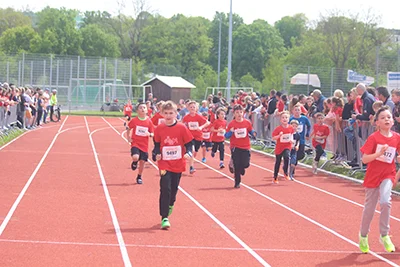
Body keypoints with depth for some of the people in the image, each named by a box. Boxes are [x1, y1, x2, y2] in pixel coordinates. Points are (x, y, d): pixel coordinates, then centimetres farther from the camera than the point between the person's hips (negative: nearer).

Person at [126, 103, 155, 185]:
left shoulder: (149, 122, -3)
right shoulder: (134, 120, -5)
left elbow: (152, 133, 4)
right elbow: (129, 129, 11)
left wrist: (149, 134, -18)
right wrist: (129, 138, -2)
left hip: (144, 145, 2)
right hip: (135, 143, -2)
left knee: (142, 162, 7)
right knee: (135, 157, -26)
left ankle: (139, 177, 29)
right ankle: (134, 162, 12)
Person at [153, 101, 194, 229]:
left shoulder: (182, 128, -6)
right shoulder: (159, 129, -2)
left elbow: (189, 143, 0)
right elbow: (157, 145, 8)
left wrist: (188, 153, -19)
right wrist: (157, 154, -10)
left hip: (178, 164, 1)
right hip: (164, 164, -1)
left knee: (174, 188, 14)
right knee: (165, 189, -12)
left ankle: (170, 205, 47)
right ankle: (164, 218, -11)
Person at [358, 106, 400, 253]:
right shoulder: (373, 138, -12)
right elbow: (364, 159, -16)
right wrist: (379, 153, -30)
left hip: (388, 175, 1)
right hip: (373, 175, -1)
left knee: (385, 201, -24)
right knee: (369, 208, 9)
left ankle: (384, 235, -8)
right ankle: (363, 236, 32)